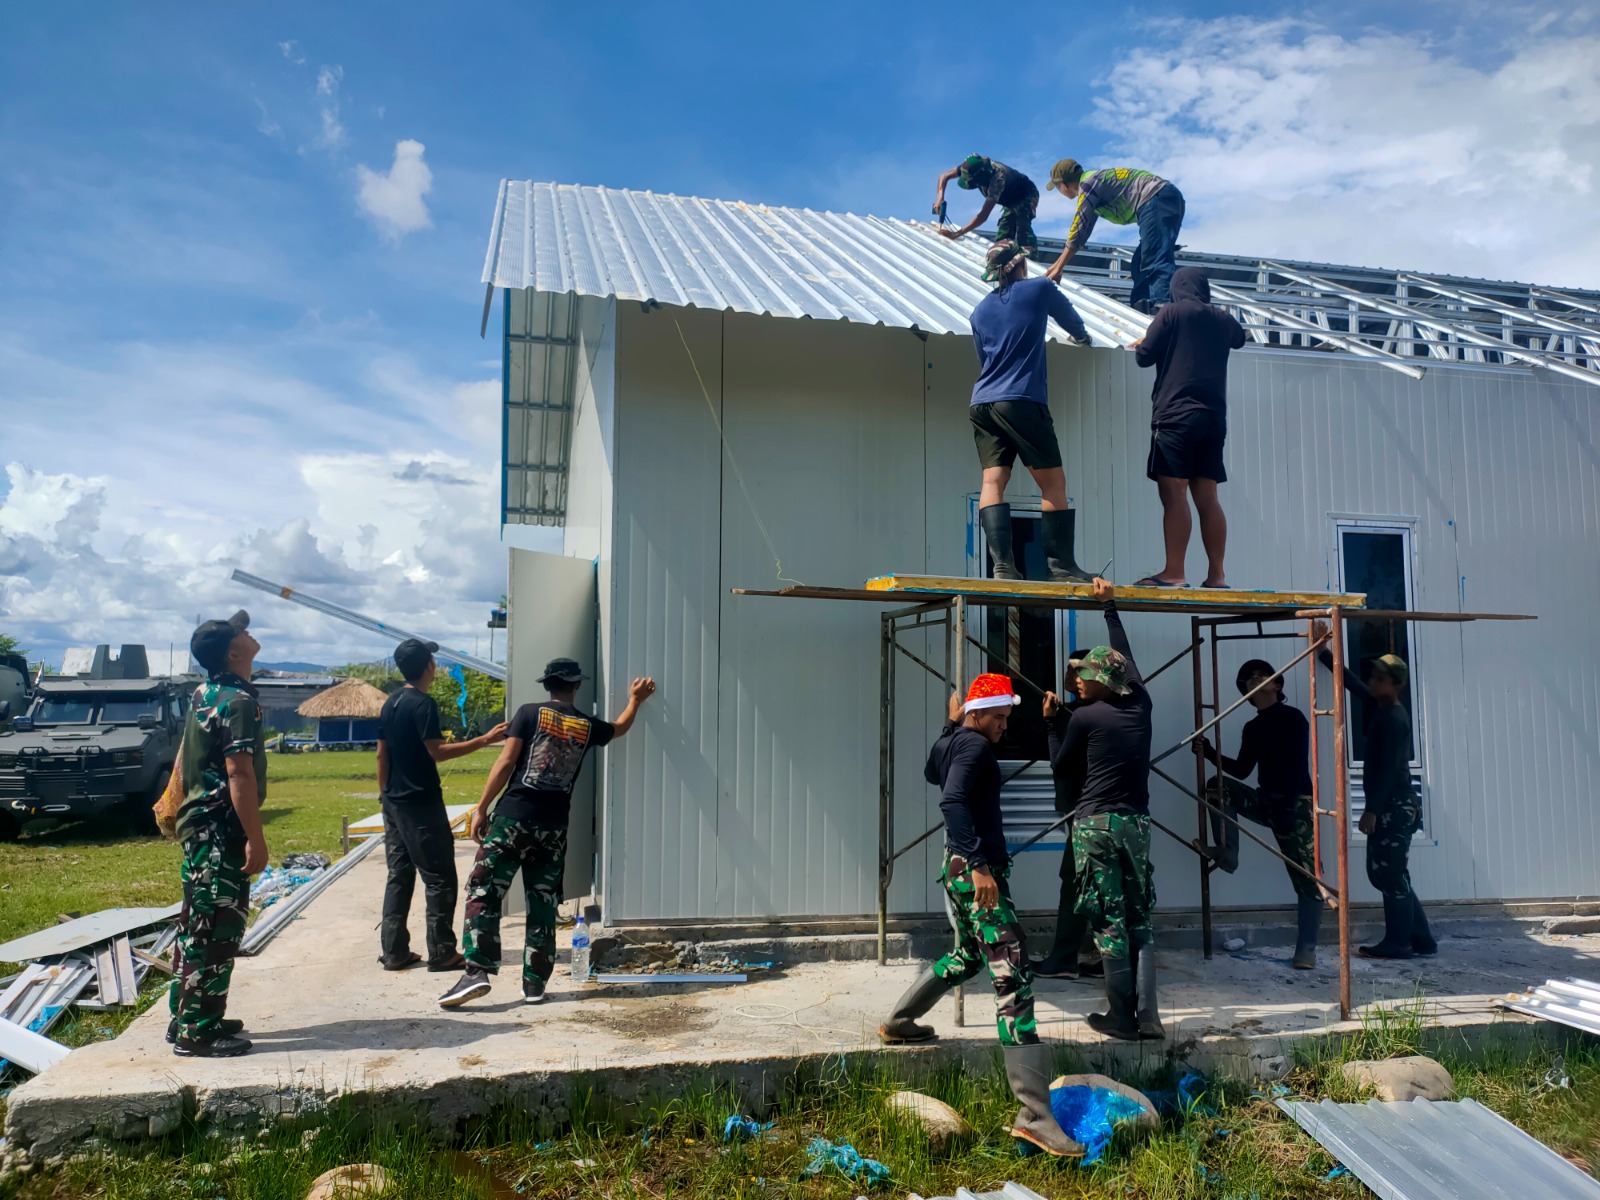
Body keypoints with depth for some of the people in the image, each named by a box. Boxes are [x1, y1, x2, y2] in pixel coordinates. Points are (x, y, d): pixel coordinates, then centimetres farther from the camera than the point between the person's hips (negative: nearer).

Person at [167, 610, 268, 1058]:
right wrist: (255, 838, -21)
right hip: (223, 831, -10)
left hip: (199, 825, 10)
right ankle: (197, 1032, 2)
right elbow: (240, 775, -23)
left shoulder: (204, 694, 12)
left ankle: (186, 1018, 25)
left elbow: (188, 763, 22)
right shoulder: (239, 700, -18)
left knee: (198, 924, 16)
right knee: (217, 928, -4)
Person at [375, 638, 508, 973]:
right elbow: (437, 752, -19)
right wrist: (484, 740, -20)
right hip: (421, 803, -8)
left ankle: (394, 952, 12)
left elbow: (382, 754, 14)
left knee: (399, 875, 11)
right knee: (440, 878, -2)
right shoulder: (423, 704, -14)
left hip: (394, 802, 9)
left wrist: (384, 794, 21)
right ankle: (441, 953, 0)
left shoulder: (391, 703, 11)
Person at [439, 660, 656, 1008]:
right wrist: (636, 699, 48)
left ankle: (477, 972, -9)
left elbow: (505, 763, -6)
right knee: (543, 906, 10)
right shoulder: (588, 726, 9)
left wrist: (481, 808, -2)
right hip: (553, 827, 3)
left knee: (483, 893, 2)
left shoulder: (529, 713, -1)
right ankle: (534, 983, 12)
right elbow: (620, 728, 31)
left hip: (512, 818, -3)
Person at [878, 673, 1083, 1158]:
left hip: (958, 868, 10)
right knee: (1014, 978, -13)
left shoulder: (948, 742, 13)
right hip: (978, 869, -10)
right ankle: (1034, 1115, -17)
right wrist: (979, 863, -35)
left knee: (967, 958, 31)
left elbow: (932, 773, 36)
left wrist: (949, 723, 34)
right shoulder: (974, 745, -13)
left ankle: (898, 1022, 44)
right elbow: (952, 800, -29)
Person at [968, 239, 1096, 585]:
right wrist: (1083, 338, 46)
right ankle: (1061, 565, 0)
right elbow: (1072, 321, 25)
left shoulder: (980, 310, 19)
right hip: (1022, 401, -5)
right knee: (1053, 482, 1)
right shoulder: (1040, 289, 8)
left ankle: (1002, 564, -15)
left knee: (992, 481, -3)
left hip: (982, 403, 5)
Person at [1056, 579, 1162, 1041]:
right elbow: (1126, 655, 21)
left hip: (1095, 825, -5)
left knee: (1109, 924, -1)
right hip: (1137, 824, 5)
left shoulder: (1085, 717, -6)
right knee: (1140, 922, 10)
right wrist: (1109, 604, 32)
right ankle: (1147, 1017, 6)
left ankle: (1121, 1018, 2)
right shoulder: (1140, 705, 6)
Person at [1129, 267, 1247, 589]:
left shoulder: (1172, 313, 0)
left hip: (1177, 415, -6)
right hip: (1213, 418, 6)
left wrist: (1140, 344, 20)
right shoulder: (1223, 320, 16)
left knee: (1173, 493, -10)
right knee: (1206, 496, 5)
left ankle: (1174, 572, -17)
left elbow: (1144, 356, -1)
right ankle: (1216, 574, 2)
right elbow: (1239, 338, 38)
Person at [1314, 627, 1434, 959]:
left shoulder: (1394, 719, -16)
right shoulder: (1378, 708, 11)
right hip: (1389, 807, 10)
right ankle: (1421, 939, 17)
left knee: (1391, 875, -4)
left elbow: (1390, 769, -19)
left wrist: (1372, 810, -19)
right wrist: (1323, 651, 19)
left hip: (1395, 808, -10)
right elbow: (1350, 680, 24)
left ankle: (1398, 943, 3)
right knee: (1387, 874, 12)